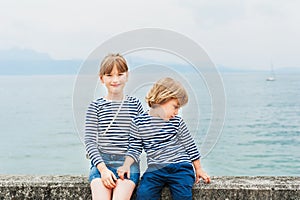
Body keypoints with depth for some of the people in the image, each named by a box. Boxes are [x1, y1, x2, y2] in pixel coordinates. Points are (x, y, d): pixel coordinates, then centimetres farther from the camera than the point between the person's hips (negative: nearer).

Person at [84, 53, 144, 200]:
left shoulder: (135, 104, 10)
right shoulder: (96, 106, 6)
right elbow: (89, 140, 1)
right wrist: (102, 168, -11)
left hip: (128, 162, 0)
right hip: (101, 162, 0)